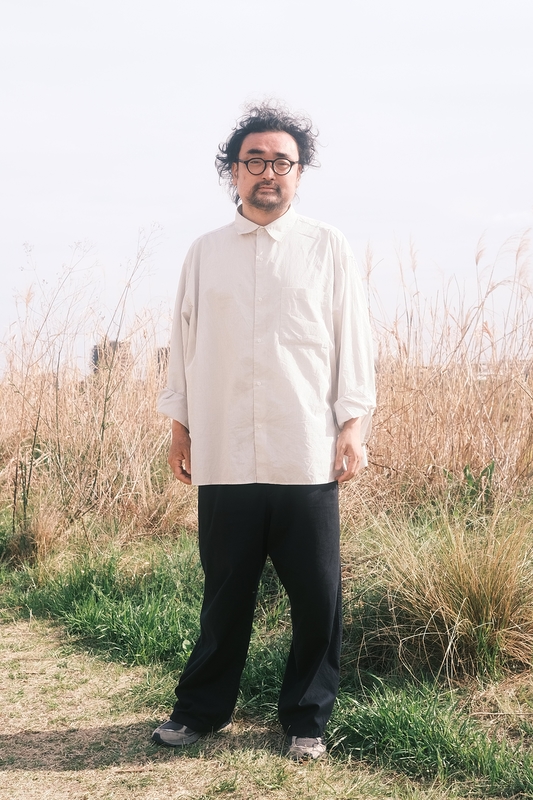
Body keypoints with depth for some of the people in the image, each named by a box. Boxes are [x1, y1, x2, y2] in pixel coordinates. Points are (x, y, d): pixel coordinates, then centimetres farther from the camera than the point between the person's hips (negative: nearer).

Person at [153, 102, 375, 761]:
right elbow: (185, 342, 14)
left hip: (307, 458, -1)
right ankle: (202, 708, 26)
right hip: (224, 458, 1)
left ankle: (307, 718, 19)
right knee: (226, 590, 8)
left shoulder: (327, 248, 7)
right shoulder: (205, 253, 11)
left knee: (317, 594, 2)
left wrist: (353, 425, -1)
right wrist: (179, 426, 12)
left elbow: (352, 341, 6)